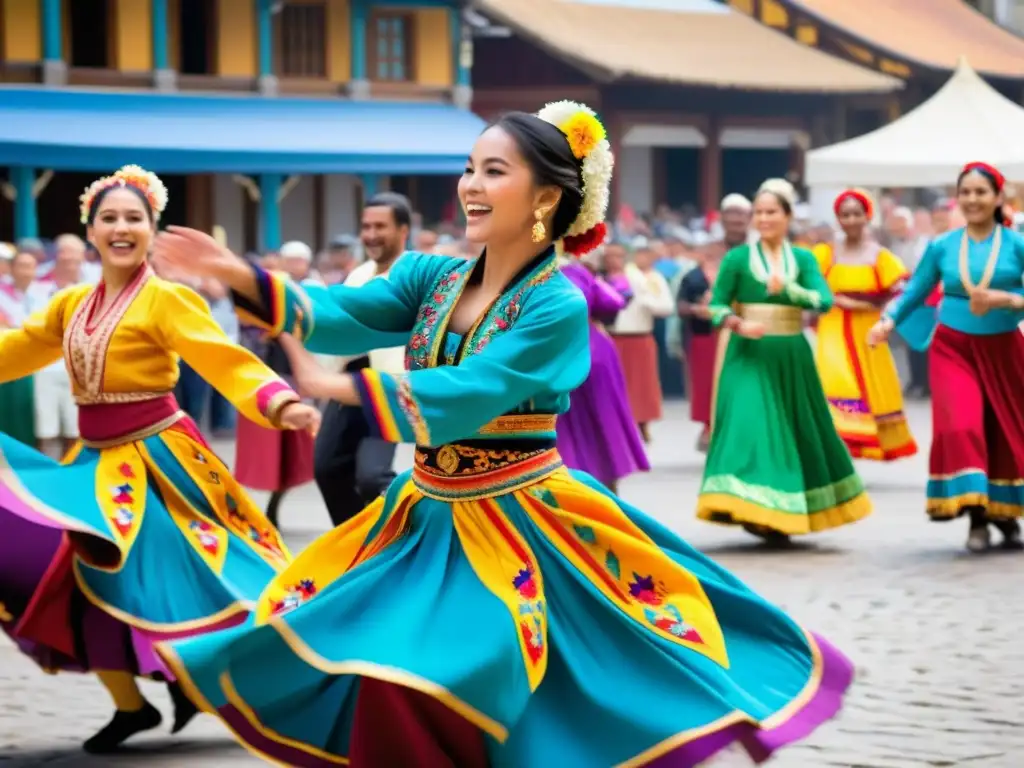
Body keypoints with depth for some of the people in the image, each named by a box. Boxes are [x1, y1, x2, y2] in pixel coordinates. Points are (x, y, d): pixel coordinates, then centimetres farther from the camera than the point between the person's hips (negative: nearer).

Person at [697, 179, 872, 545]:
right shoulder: (738, 258, 1)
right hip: (748, 356, -3)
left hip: (791, 358, 3)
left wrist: (787, 288, -25)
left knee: (797, 432, 8)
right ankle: (743, 505, -21)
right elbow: (716, 306, -2)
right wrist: (738, 323, -21)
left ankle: (782, 513, 24)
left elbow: (824, 300, -9)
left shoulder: (803, 259, 5)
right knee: (746, 422, -18)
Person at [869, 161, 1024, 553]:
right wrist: (888, 321, -10)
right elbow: (915, 292, 5)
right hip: (953, 348, 0)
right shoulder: (941, 246, 0)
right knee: (960, 426, -16)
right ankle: (976, 517, -10)